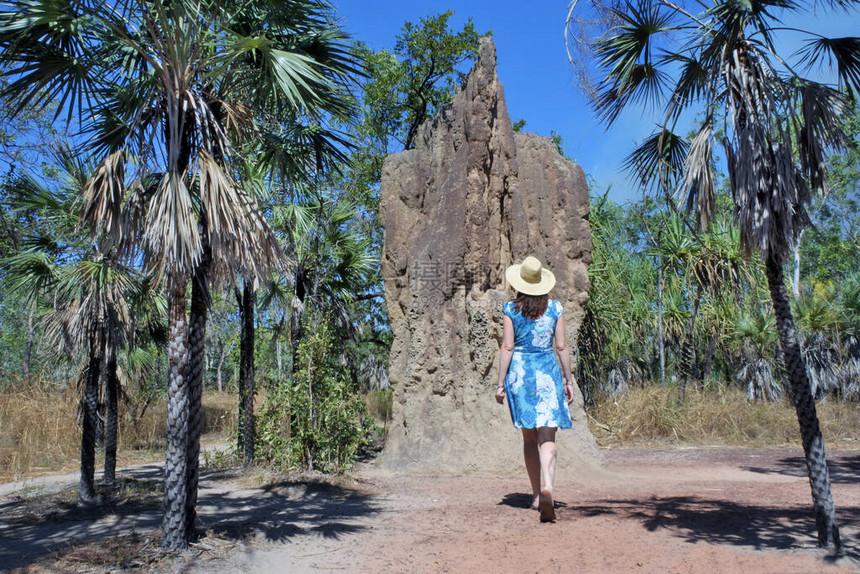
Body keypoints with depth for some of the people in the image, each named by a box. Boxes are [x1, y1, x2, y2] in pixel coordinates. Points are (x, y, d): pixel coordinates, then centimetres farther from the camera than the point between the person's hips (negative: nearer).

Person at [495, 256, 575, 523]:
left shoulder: (511, 309, -1)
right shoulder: (555, 308, 2)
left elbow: (507, 347, -4)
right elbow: (561, 346, 2)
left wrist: (501, 383, -1)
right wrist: (568, 380, 9)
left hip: (519, 370, 0)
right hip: (547, 371, 0)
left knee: (529, 437, 13)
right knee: (547, 436, -4)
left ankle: (537, 495, 20)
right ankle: (547, 488, -25)